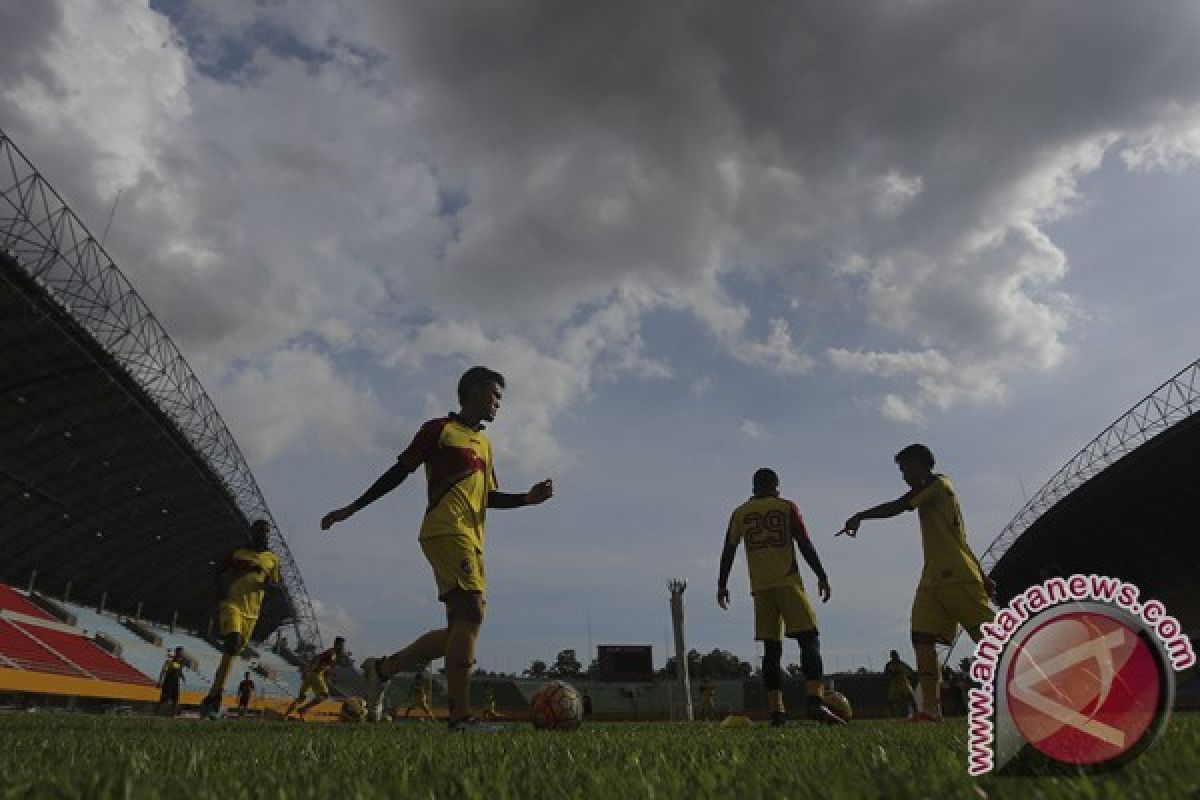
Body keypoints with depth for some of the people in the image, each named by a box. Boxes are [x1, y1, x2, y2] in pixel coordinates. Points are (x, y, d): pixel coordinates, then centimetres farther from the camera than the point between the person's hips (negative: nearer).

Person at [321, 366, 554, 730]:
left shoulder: (484, 443, 25)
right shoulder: (440, 429, 3)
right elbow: (399, 471, 3)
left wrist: (528, 498, 10)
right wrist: (351, 508, 2)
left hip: (472, 541, 9)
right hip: (446, 531, -9)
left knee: (461, 627, 7)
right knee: (471, 613, -19)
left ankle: (381, 669, 23)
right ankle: (461, 716, -16)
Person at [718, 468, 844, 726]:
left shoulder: (739, 513, 13)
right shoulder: (787, 507, 6)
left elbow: (728, 552, 11)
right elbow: (805, 544, -1)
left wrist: (722, 586, 16)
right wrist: (822, 576, 3)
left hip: (760, 588, 3)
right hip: (788, 583, -3)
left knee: (772, 649, 5)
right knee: (809, 639, -3)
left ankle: (776, 711, 0)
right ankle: (815, 701, -19)